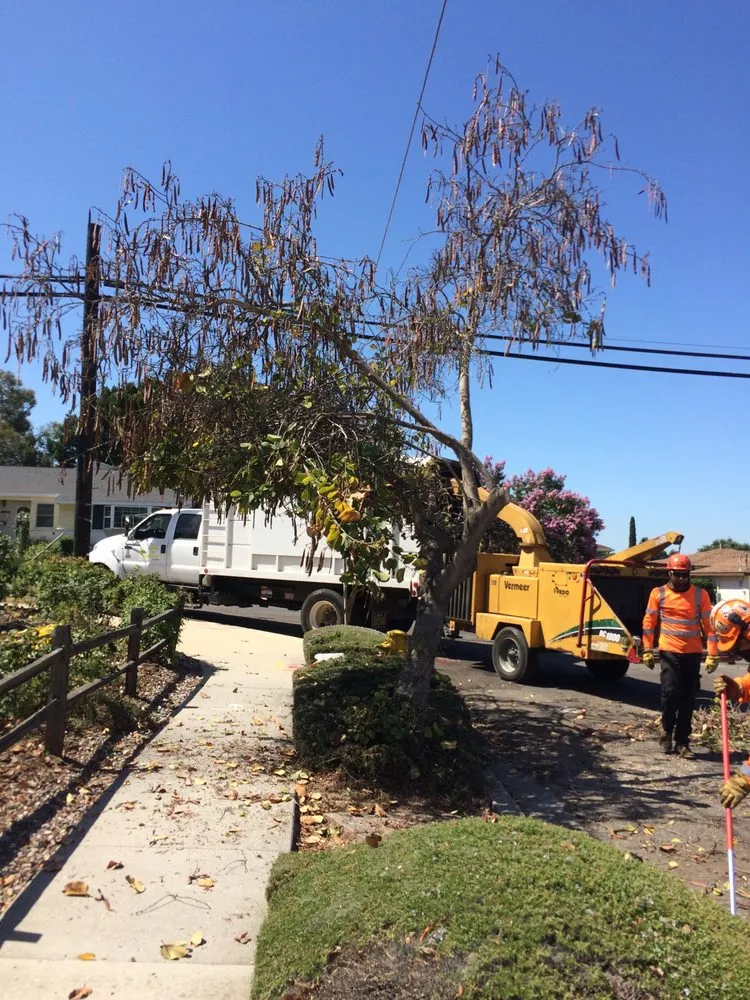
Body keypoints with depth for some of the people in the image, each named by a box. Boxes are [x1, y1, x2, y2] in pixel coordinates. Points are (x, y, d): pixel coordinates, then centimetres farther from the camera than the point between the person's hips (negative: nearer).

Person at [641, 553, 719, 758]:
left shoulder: (700, 594, 1)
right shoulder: (658, 593, 0)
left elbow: (709, 625, 2)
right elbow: (649, 623, 4)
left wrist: (712, 655, -2)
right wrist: (647, 650, 2)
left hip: (693, 653, 2)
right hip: (669, 652, -1)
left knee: (688, 698, 5)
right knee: (670, 692, -11)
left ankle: (682, 741, 16)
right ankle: (667, 730, 15)